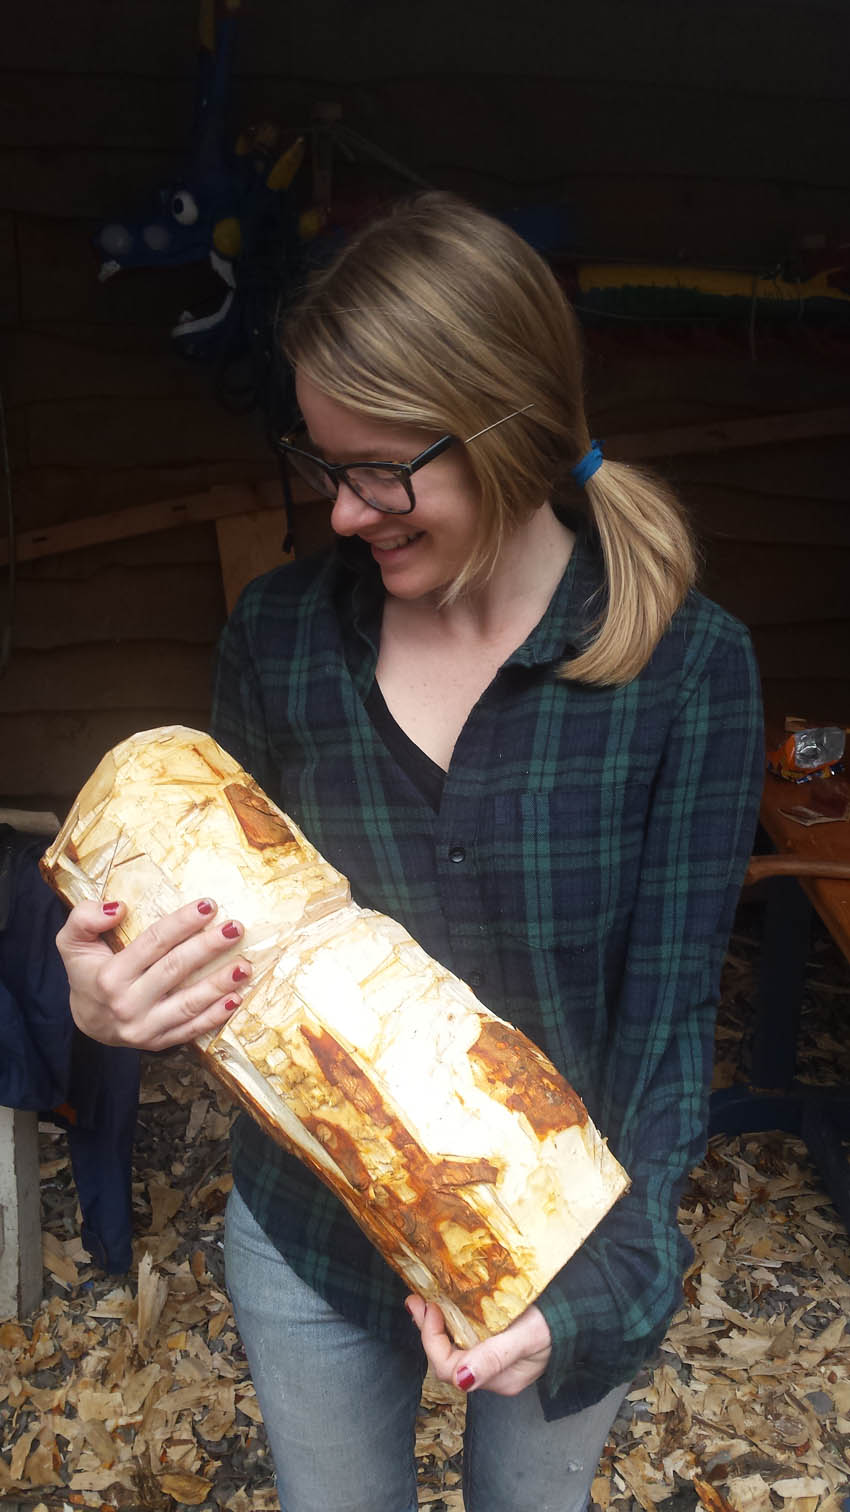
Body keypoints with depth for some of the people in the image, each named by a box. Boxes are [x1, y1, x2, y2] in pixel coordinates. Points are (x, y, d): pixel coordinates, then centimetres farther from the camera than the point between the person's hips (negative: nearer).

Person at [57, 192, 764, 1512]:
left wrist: (600, 1285, -25)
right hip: (310, 1231, 2)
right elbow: (222, 927, -2)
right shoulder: (279, 634, -12)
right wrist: (115, 1005, -23)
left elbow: (667, 1012, -15)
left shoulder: (687, 665, -19)